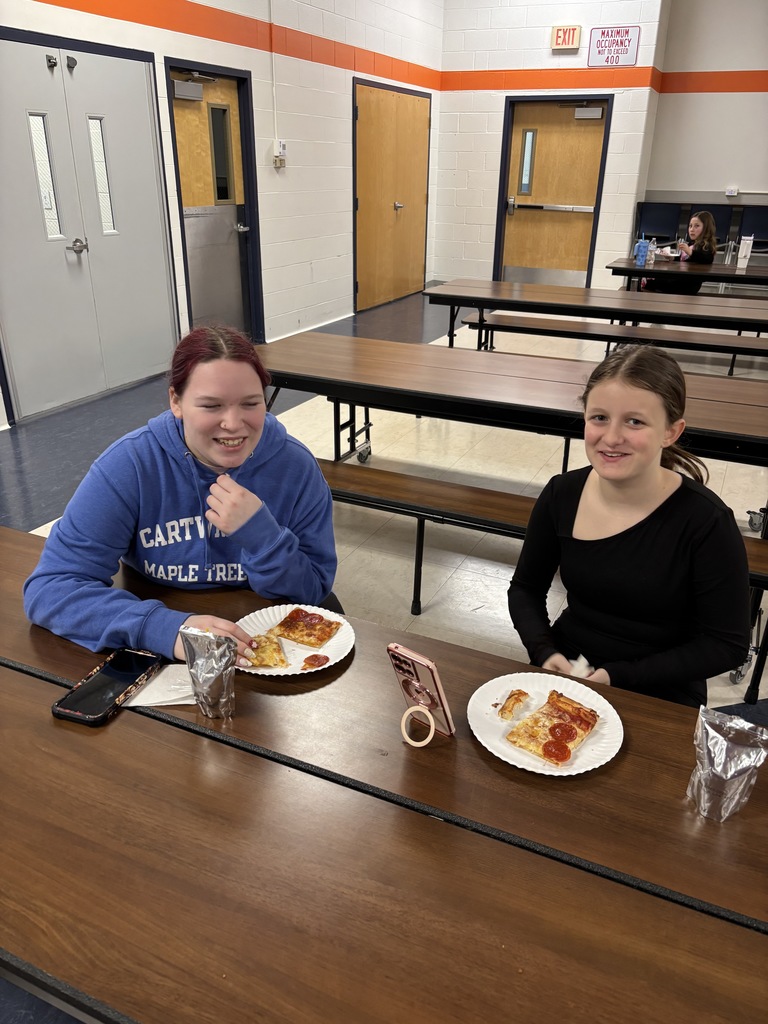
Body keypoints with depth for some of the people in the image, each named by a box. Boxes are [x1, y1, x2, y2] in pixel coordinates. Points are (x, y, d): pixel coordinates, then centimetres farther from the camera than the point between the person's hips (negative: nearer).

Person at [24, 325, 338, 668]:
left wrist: (262, 535, -29)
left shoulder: (296, 466, -14)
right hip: (161, 653, -1)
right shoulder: (129, 465, -17)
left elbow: (314, 595, -10)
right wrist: (164, 628, -36)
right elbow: (49, 587, -21)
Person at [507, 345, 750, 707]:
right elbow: (526, 589, 6)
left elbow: (727, 644, -10)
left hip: (660, 699, -3)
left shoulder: (705, 521, -18)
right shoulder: (562, 495, -7)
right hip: (565, 672, 3)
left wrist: (618, 676, -17)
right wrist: (545, 653, -12)